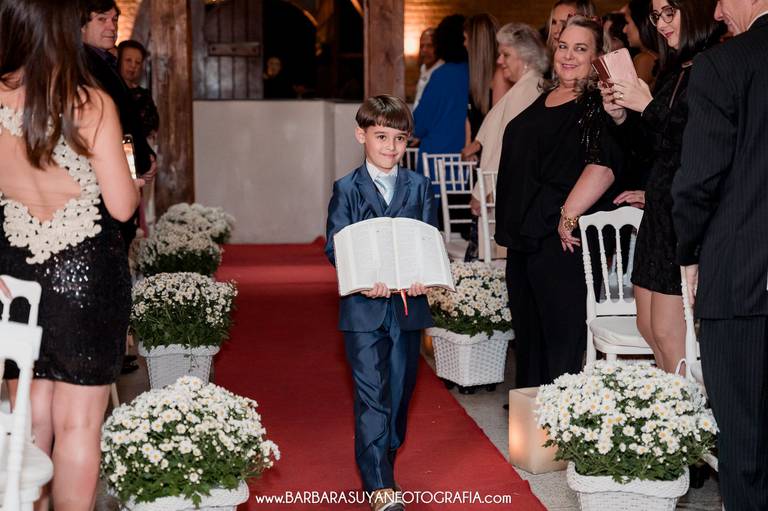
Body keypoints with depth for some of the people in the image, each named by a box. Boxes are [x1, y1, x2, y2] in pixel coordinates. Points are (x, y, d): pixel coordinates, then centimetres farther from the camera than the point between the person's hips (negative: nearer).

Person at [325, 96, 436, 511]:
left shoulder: (419, 187, 9)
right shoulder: (346, 190, 2)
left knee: (400, 392, 12)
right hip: (364, 307, -3)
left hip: (408, 306, 3)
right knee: (371, 395, -7)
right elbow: (335, 247, -4)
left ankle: (383, 463, 31)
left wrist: (421, 276, -14)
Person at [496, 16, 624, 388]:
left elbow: (604, 164, -25)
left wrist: (569, 216, -24)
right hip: (525, 238, 9)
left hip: (562, 241, -9)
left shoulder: (599, 104, -11)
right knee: (527, 328, 16)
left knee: (562, 331, -2)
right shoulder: (544, 100, 16)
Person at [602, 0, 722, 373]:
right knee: (648, 327, 11)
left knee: (667, 332, -6)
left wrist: (649, 107, -15)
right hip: (661, 209, 9)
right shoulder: (674, 72, 15)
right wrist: (621, 115, 5)